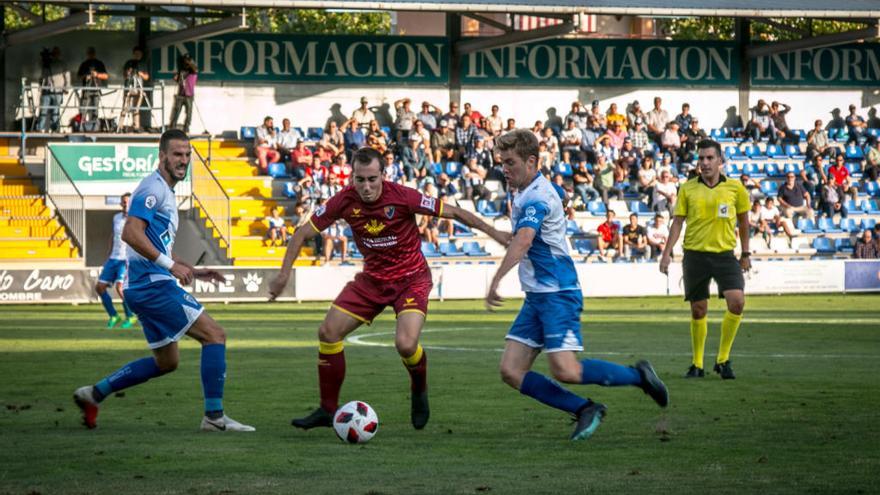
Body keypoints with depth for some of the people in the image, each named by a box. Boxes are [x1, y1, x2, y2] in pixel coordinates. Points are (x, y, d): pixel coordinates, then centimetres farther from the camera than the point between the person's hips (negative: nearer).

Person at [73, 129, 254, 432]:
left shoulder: (166, 192, 21)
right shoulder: (153, 189, -11)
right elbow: (131, 234, -23)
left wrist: (192, 271, 20)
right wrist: (171, 266, -24)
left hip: (150, 286, 11)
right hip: (153, 284, -11)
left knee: (166, 362, 18)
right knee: (214, 335, -11)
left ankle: (93, 394, 21)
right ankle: (214, 416, -12)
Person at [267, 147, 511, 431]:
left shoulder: (402, 197, -24)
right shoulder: (345, 201, -14)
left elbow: (453, 212, -15)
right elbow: (304, 232, -4)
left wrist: (495, 234, -13)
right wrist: (284, 273, -11)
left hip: (411, 279, -4)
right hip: (372, 278, 4)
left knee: (405, 344, -25)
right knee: (328, 333, -3)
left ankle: (419, 389, 10)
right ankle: (327, 410, 12)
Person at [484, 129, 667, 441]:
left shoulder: (537, 196, -18)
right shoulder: (526, 194, 14)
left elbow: (523, 241, -36)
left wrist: (496, 280, -45)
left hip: (557, 295, -10)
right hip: (536, 297, 10)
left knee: (565, 371, -18)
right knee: (511, 372, -2)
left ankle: (637, 375, 4)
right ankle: (584, 410, 5)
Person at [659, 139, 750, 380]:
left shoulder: (735, 188, 2)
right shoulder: (687, 189, 2)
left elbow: (744, 221, 12)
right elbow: (677, 222, 5)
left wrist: (746, 254, 14)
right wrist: (667, 253, -3)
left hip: (725, 254, 0)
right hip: (695, 254, 0)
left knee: (737, 301, -18)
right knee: (698, 310, 5)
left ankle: (723, 359, -4)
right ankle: (697, 364, 19)